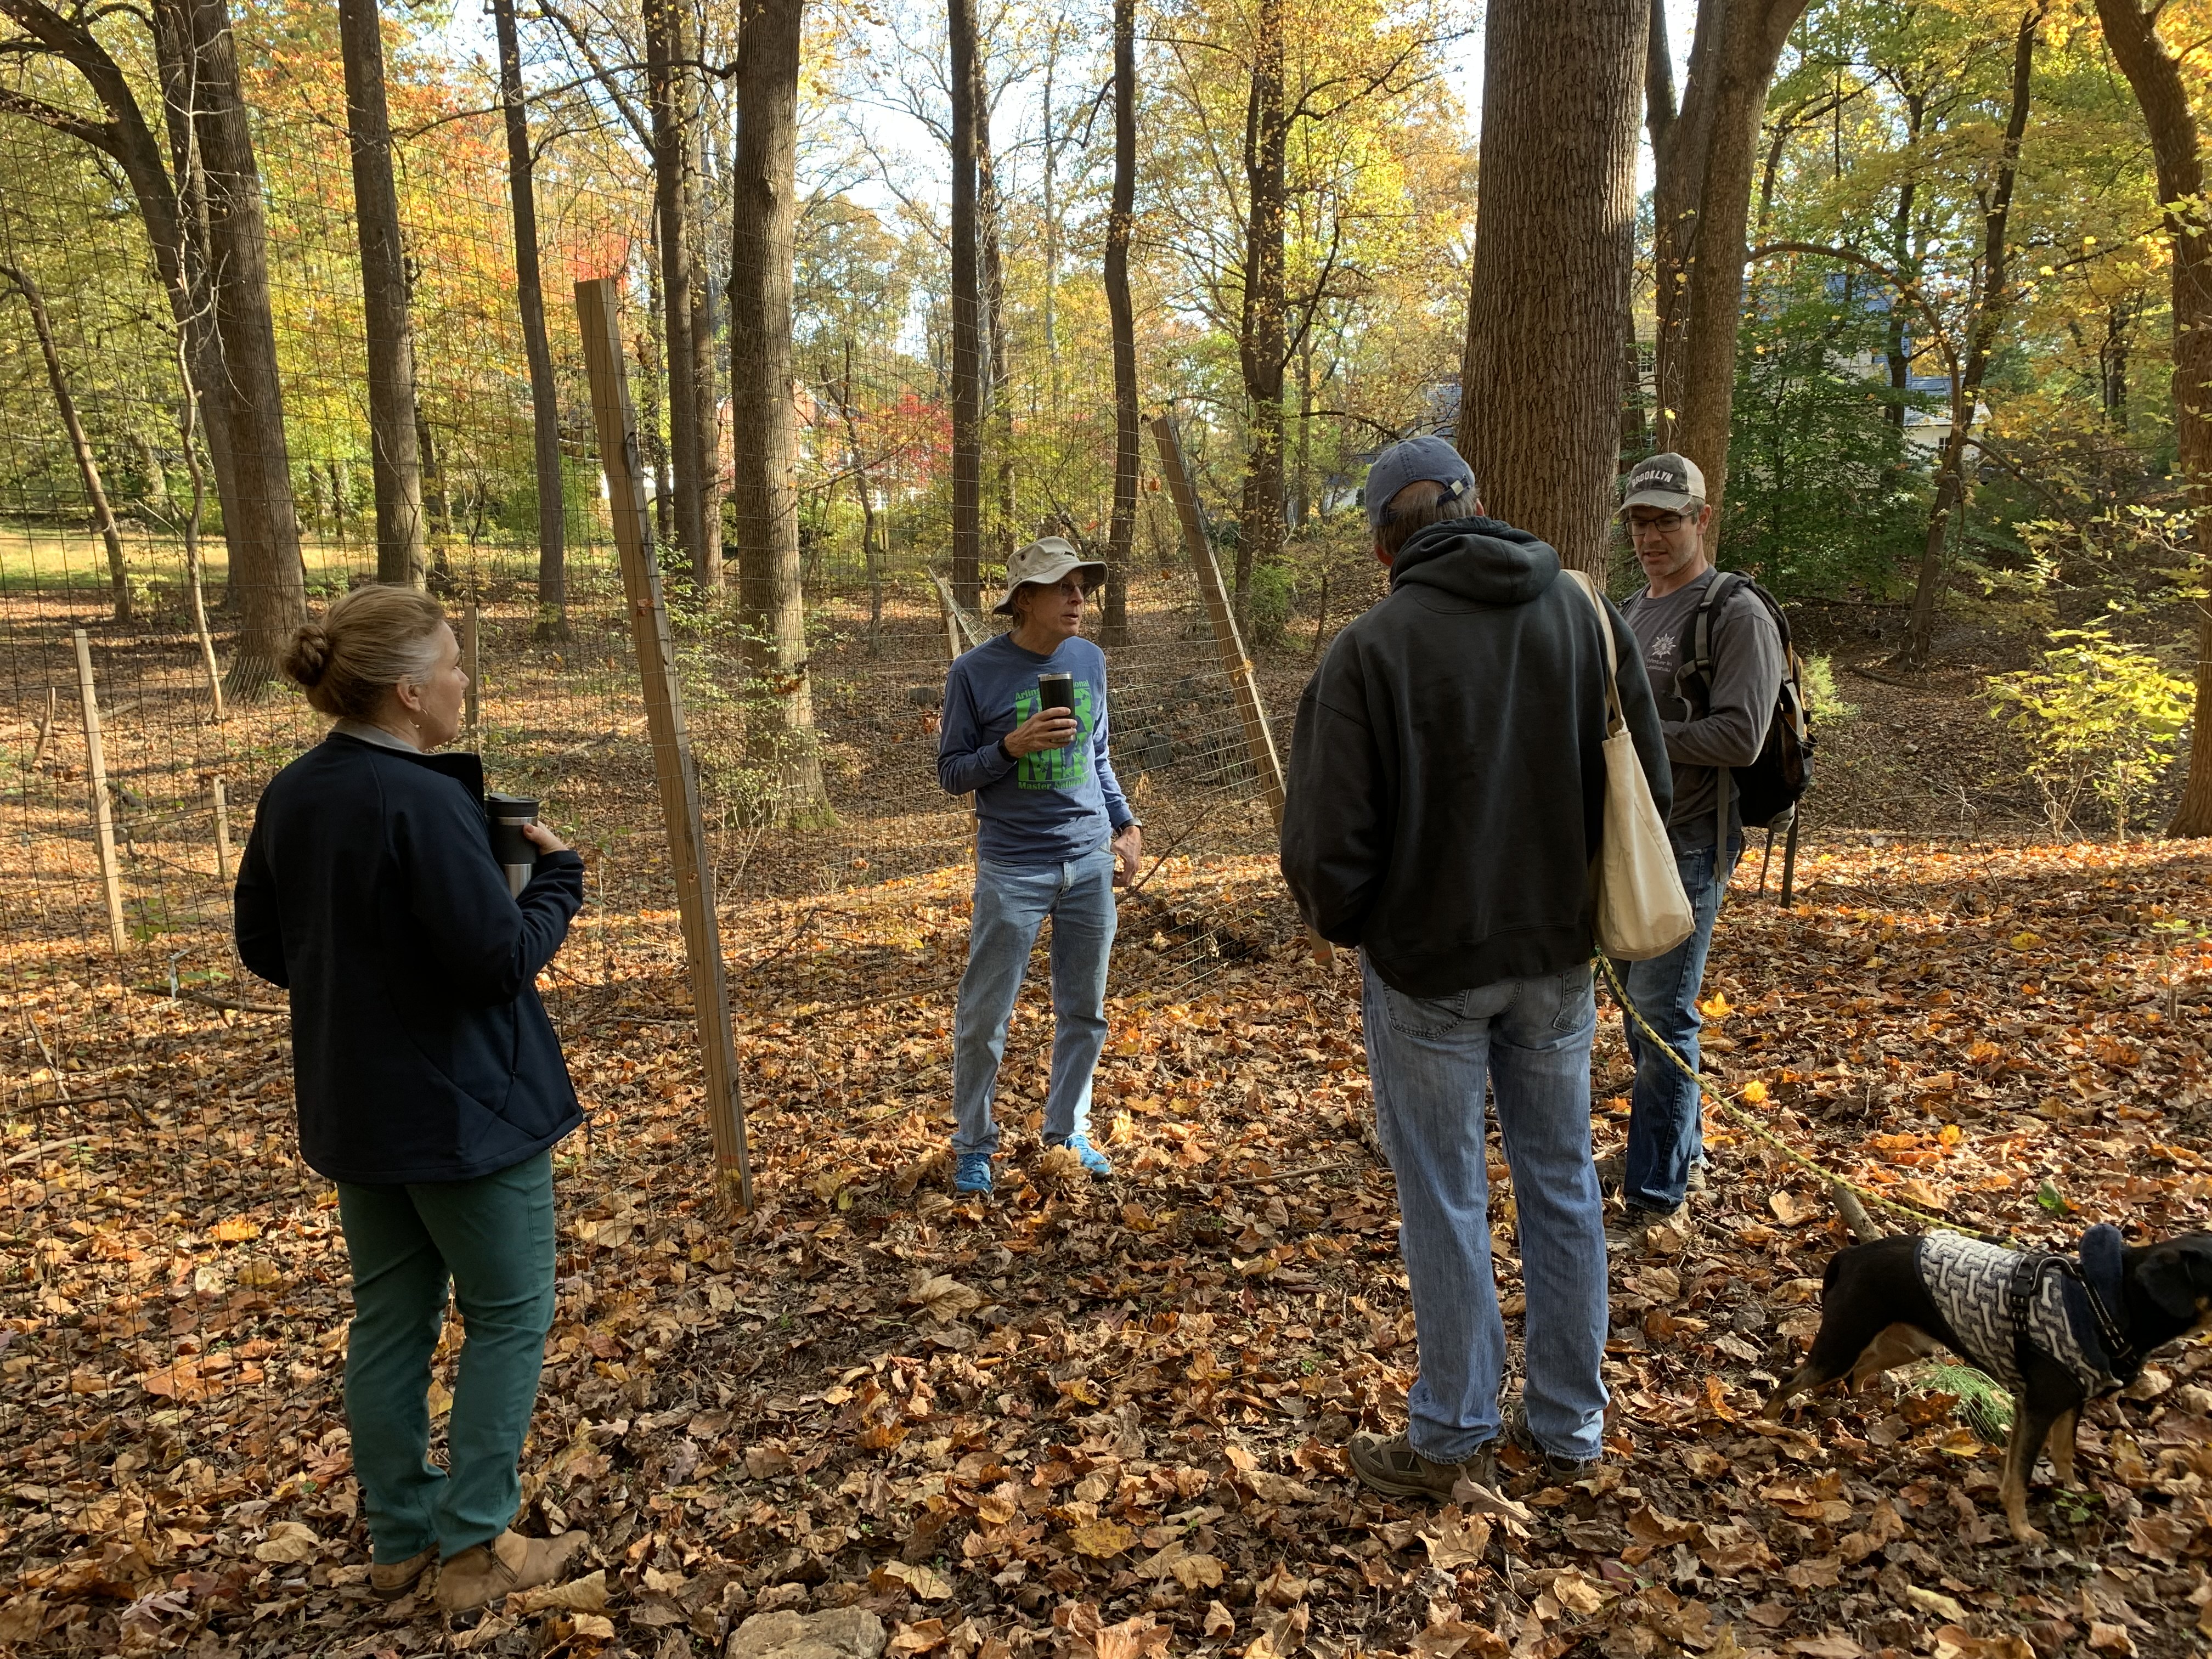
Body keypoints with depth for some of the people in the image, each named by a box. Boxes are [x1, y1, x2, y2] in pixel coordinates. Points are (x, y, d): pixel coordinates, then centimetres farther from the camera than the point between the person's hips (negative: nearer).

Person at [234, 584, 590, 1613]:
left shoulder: (290, 796, 2)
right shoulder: (422, 802, -24)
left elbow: (264, 949, 11)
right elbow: (503, 958, -23)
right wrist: (559, 874, -9)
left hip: (353, 1107, 8)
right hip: (464, 1107, -8)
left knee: (391, 1318, 18)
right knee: (509, 1317, 9)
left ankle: (402, 1538, 31)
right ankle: (475, 1547, 16)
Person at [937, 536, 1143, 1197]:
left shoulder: (1090, 661, 7)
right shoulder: (976, 672, -7)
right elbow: (951, 773, -2)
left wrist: (1126, 825, 9)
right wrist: (1012, 747, -19)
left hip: (1091, 864, 4)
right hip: (1012, 869, -4)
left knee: (1084, 1010, 11)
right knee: (985, 1018, 1)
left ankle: (1067, 1132, 27)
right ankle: (973, 1147, 18)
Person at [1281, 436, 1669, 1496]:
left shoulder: (1373, 649, -17)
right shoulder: (1586, 616, -2)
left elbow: (1327, 844, -17)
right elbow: (1649, 788, 4)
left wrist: (1340, 923, 4)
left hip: (1426, 963, -4)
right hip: (1557, 956, 5)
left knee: (1446, 1205, 9)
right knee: (1561, 1186, 17)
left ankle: (1453, 1437, 24)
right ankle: (1567, 1427, 31)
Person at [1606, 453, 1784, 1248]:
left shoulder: (1737, 615, -10)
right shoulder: (1626, 613, 15)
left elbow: (1738, 736, -19)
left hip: (1688, 846, -8)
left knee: (1662, 1013, -7)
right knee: (1636, 1002, 16)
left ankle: (1656, 1197, 2)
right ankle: (1682, 1143, 34)